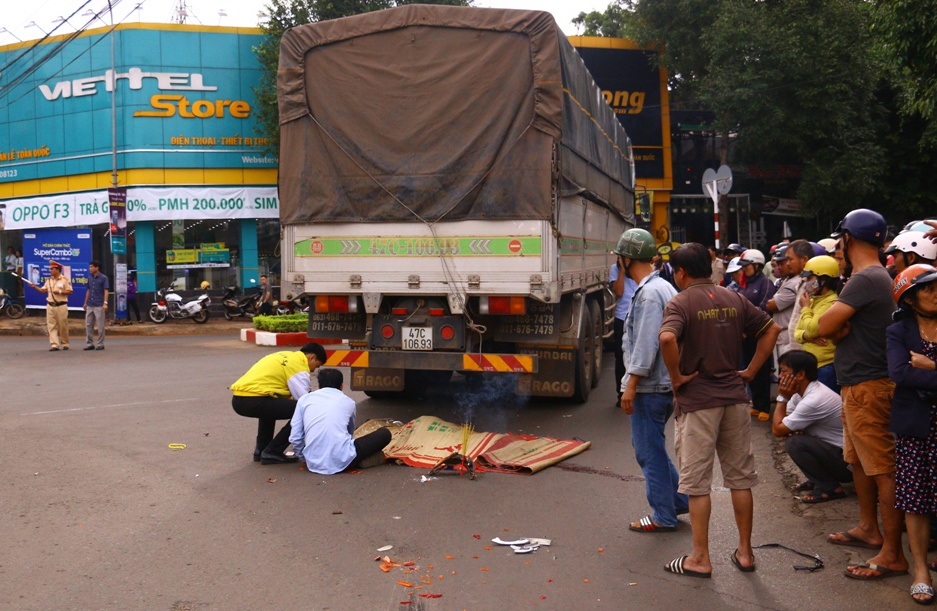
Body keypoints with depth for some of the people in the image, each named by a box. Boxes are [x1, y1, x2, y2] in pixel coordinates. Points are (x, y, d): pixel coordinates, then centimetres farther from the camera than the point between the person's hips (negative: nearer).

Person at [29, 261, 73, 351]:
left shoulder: (65, 279, -4)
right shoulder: (49, 280, 13)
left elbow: (70, 291, -7)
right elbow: (43, 290, 11)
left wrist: (59, 292, -16)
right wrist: (35, 286, -3)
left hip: (61, 306, -5)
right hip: (50, 306, 5)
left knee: (63, 326, 2)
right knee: (51, 326, -2)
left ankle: (65, 344, 16)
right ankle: (54, 345, -3)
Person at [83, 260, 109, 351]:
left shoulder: (103, 278, -5)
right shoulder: (90, 278, 12)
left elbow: (106, 291, -9)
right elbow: (88, 291, 19)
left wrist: (105, 303, -18)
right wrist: (85, 303, 18)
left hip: (99, 306, -6)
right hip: (90, 305, 6)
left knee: (100, 326, -1)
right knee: (88, 325, 6)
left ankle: (100, 344, 6)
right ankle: (89, 343, 13)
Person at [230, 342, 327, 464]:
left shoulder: (284, 356, 25)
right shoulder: (299, 366, 0)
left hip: (237, 399, 10)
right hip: (254, 401, -10)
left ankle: (260, 449, 27)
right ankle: (272, 452, 1)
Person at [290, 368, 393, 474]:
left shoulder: (305, 399, 14)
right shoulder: (348, 402, 15)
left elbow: (295, 438, 10)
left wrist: (304, 457, 29)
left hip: (314, 464, 3)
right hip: (342, 462, -3)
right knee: (385, 433, 13)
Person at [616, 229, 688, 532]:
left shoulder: (648, 294, -18)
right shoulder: (664, 287, 13)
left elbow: (646, 345, -23)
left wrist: (630, 385, -19)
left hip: (648, 386, -10)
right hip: (665, 383, 10)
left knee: (649, 450, 0)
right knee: (649, 446, 20)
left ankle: (663, 516, 10)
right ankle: (679, 498, 26)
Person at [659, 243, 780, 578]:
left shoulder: (680, 303, -11)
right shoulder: (734, 299, 8)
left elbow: (667, 338, -29)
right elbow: (771, 329, 11)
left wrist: (677, 376, -15)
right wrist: (750, 371, 9)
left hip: (697, 400, -5)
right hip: (734, 397, 6)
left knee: (697, 482, 3)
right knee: (740, 477, 14)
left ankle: (700, 559, 10)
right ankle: (745, 552, 22)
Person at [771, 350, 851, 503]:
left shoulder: (815, 400, -26)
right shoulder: (802, 392, 3)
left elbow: (777, 430, -19)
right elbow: (779, 424, 8)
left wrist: (782, 398, -12)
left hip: (850, 463, -10)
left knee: (794, 443, -23)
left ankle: (830, 487, -6)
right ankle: (818, 480, 15)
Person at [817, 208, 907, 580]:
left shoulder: (865, 279, -18)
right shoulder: (876, 277, 15)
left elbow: (824, 327, -21)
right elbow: (833, 329, 13)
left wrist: (836, 327, -2)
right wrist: (840, 328, -8)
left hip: (867, 386, -11)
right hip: (859, 385, 11)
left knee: (882, 469, -6)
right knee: (859, 461, 20)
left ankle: (892, 554, -1)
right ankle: (869, 529, 34)